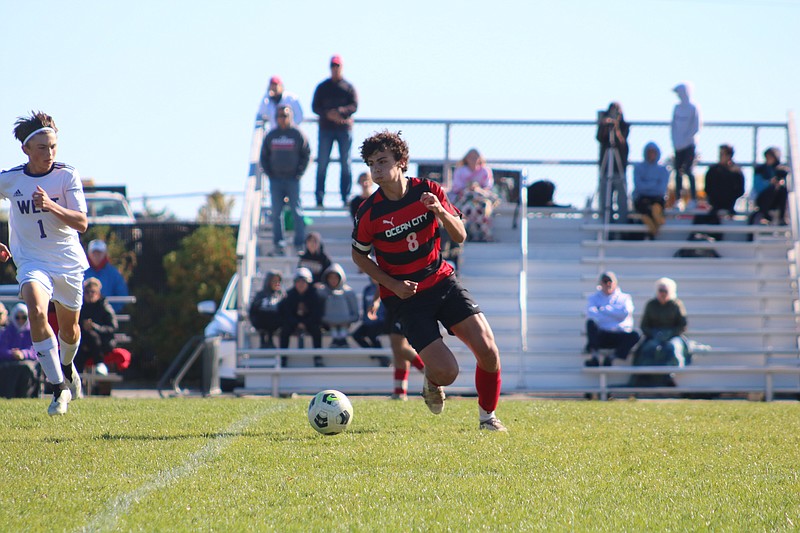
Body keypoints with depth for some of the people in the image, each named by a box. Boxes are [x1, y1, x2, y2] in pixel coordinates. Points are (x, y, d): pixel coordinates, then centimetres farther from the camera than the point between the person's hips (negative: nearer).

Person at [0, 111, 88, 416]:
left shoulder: (66, 176, -8)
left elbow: (82, 223, -15)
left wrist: (52, 206, -31)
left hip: (68, 262, 1)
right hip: (32, 261, -1)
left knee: (69, 328, 16)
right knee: (36, 311, -29)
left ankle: (67, 367, 52)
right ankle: (59, 387, -27)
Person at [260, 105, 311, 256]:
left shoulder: (297, 134, 0)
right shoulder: (271, 136, 7)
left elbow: (306, 154, 2)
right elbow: (264, 156, 13)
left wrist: (299, 173, -5)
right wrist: (269, 173, 2)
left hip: (293, 179, -3)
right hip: (275, 180, 3)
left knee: (296, 212, -3)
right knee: (276, 213, 2)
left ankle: (300, 243, 2)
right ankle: (278, 244, 6)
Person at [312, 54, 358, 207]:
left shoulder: (348, 87, 6)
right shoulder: (322, 87, 8)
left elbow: (354, 106, -4)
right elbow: (315, 107, 3)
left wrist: (339, 111, -21)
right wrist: (328, 114, -16)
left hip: (344, 127, 0)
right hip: (326, 128, 0)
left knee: (345, 163, 0)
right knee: (322, 163, -2)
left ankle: (346, 196, 3)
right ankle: (319, 197, 0)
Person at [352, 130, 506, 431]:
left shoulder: (428, 191, -7)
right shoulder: (369, 213, -13)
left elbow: (459, 236, -3)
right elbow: (359, 256, 3)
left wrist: (440, 211, -24)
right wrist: (393, 285, -10)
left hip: (441, 280, 3)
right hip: (405, 295, -3)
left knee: (488, 350, -11)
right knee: (446, 372, -16)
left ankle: (487, 416, 14)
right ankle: (432, 384, 23)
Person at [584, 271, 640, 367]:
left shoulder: (624, 297, 17)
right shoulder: (594, 298, 16)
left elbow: (626, 312, -6)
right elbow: (591, 313, -6)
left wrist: (603, 309, -2)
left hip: (620, 335, 0)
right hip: (601, 336, 0)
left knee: (634, 336, -31)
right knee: (590, 322, -31)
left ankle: (610, 359, -41)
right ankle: (594, 355, -44)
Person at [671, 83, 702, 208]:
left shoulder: (693, 108, -6)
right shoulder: (677, 107, 9)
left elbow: (696, 128, -9)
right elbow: (673, 125, 11)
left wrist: (685, 140, -12)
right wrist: (675, 142, 0)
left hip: (689, 145, -5)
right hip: (678, 145, 5)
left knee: (688, 171, -9)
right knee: (678, 171, 3)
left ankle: (693, 199, -5)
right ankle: (678, 199, 6)